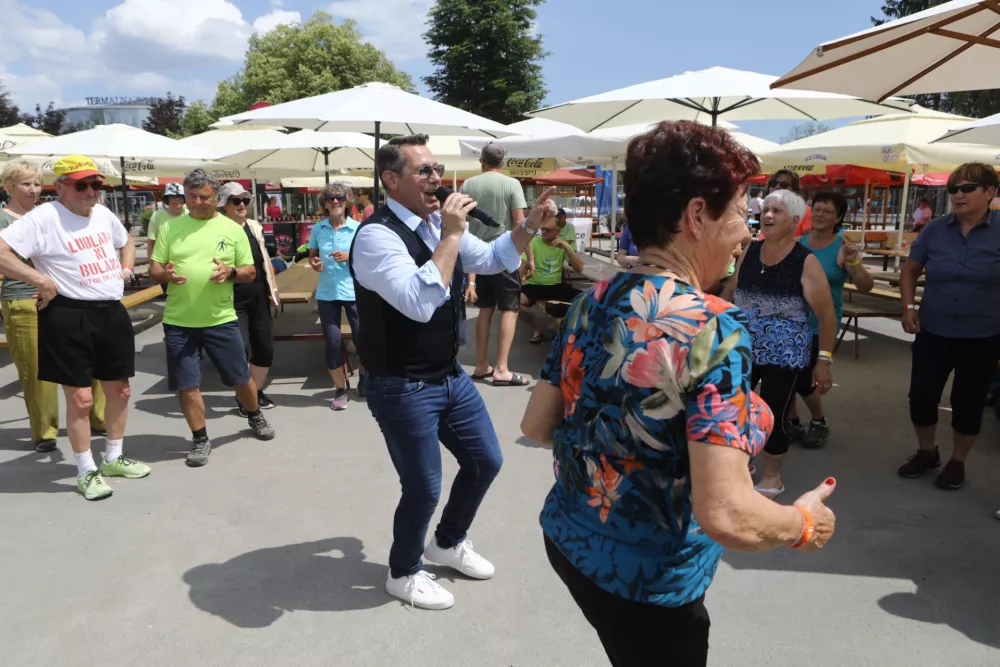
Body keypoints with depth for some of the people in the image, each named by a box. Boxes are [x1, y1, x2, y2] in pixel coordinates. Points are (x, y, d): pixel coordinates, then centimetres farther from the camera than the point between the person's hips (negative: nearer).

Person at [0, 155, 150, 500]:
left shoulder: (104, 214, 10)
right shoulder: (43, 218, -13)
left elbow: (126, 241, 30)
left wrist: (126, 268, 12)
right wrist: (42, 281, -21)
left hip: (112, 312, 7)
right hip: (69, 317, -7)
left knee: (119, 389, 15)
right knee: (80, 397, -1)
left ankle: (114, 458, 33)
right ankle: (86, 472, 16)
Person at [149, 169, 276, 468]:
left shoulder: (232, 229, 2)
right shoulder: (170, 227, 4)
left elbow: (250, 272, 4)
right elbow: (154, 268, 6)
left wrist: (231, 272, -17)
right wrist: (164, 274, -18)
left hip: (221, 320, 0)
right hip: (178, 322, 1)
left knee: (241, 377, 11)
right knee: (186, 385, 3)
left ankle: (255, 416, 39)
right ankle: (200, 440, 21)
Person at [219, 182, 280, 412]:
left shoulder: (254, 226, 10)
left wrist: (274, 289, 16)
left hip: (259, 297, 6)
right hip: (234, 299, -6)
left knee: (265, 347, 9)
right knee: (241, 348, -10)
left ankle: (257, 391, 28)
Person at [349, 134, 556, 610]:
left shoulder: (437, 224, 3)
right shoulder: (376, 235, -21)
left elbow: (493, 260, 18)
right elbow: (420, 304, -35)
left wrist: (531, 225, 4)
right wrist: (451, 235, -31)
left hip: (450, 375, 8)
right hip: (402, 387, -8)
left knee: (485, 461, 19)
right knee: (423, 488, 5)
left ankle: (448, 543, 44)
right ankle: (404, 574, 34)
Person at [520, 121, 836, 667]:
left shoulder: (591, 304, -4)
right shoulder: (714, 328, -25)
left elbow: (536, 425, 4)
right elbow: (726, 515, -29)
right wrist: (805, 524, -10)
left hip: (568, 538, 7)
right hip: (648, 580, -6)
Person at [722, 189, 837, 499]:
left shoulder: (806, 261, -11)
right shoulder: (749, 251, 2)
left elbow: (826, 314, -11)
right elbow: (730, 291, 14)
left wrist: (824, 359, -14)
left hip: (783, 355, -4)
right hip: (742, 349, 4)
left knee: (772, 416, 4)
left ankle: (772, 478, 28)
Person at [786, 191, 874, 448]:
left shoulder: (842, 248, -9)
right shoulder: (797, 243, 0)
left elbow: (866, 287, -14)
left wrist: (853, 262, -30)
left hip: (820, 325, -3)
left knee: (803, 379, -4)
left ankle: (819, 422, 24)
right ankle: (791, 422, 26)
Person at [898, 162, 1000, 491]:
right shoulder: (935, 229, -3)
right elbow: (910, 270, 8)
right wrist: (908, 307, -4)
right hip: (933, 332, 2)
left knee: (967, 402, 9)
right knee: (921, 396, 5)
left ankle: (957, 462, 30)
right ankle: (926, 452, 30)